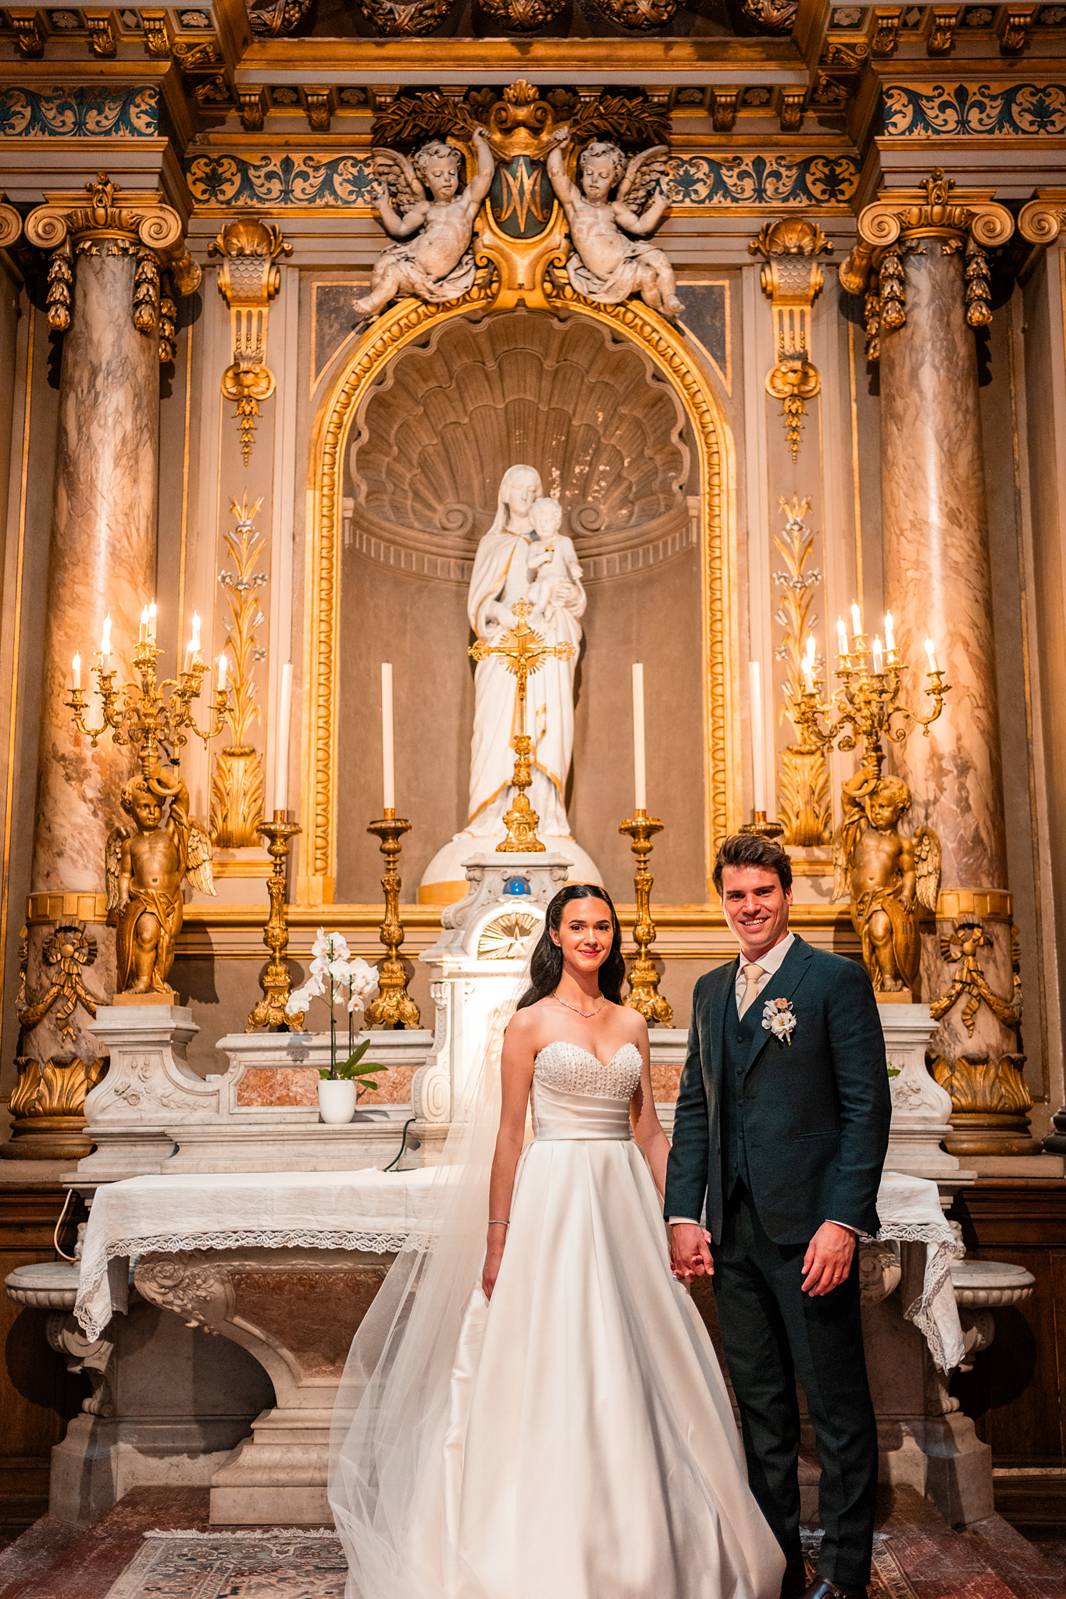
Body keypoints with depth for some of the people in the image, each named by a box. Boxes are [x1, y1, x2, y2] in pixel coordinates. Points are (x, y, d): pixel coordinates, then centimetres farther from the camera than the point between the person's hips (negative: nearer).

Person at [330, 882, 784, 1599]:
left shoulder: (632, 1023, 10)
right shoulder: (531, 1022, -2)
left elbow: (650, 1129, 12)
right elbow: (509, 1136, -4)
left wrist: (676, 1216, 6)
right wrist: (496, 1239, -7)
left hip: (626, 1200, 5)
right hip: (555, 1197, -4)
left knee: (634, 1370, 8)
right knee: (558, 1371, -1)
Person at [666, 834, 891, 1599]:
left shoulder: (837, 980, -5)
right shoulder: (711, 991, 13)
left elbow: (867, 1107, -10)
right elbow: (693, 1107, 13)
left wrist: (844, 1222, -16)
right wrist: (683, 1212, 5)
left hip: (809, 1229, -5)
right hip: (733, 1233, 6)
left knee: (838, 1407, 7)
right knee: (761, 1410, 15)